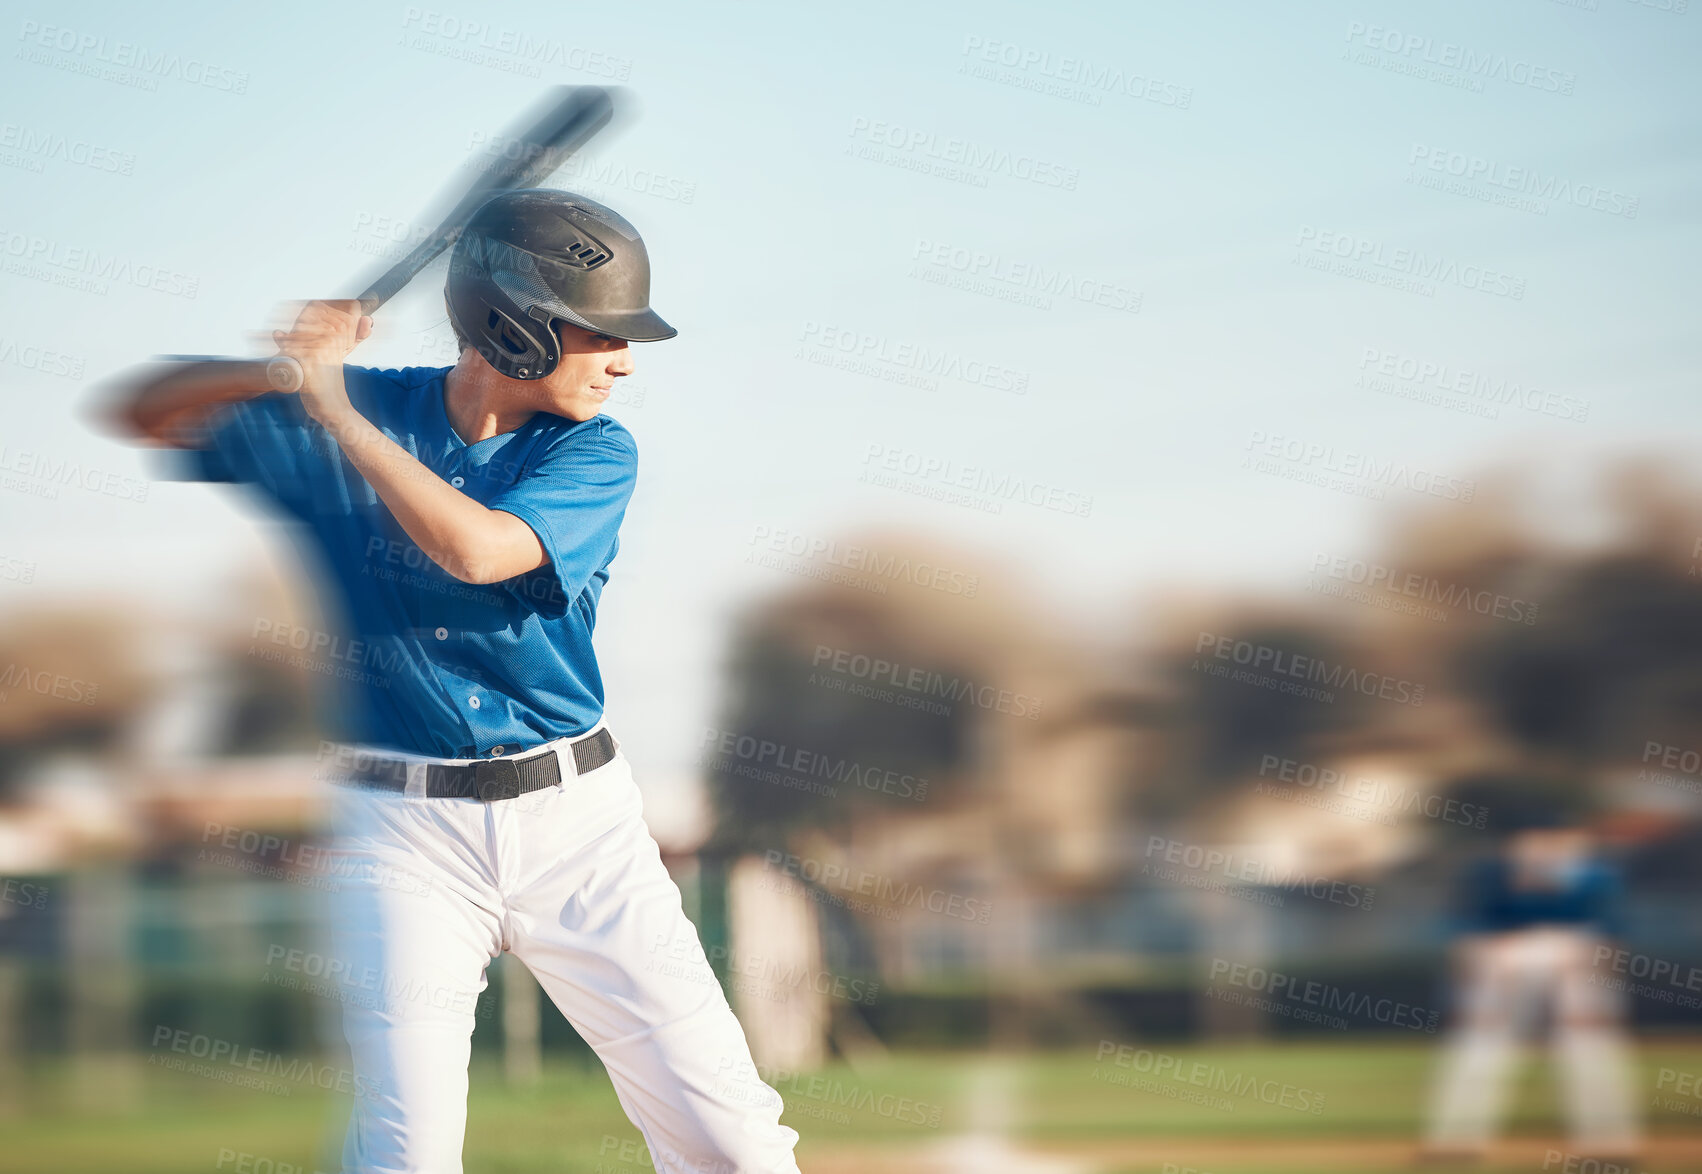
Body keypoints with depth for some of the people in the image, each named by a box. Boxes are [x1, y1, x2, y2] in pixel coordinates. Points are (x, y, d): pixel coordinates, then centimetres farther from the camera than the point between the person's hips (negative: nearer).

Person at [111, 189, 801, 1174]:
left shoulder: (597, 455, -3)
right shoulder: (361, 411, -1)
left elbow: (476, 549, -21)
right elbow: (145, 418, 3)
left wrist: (337, 412, -18)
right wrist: (275, 362, -15)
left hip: (575, 814, 1)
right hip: (402, 830, -1)